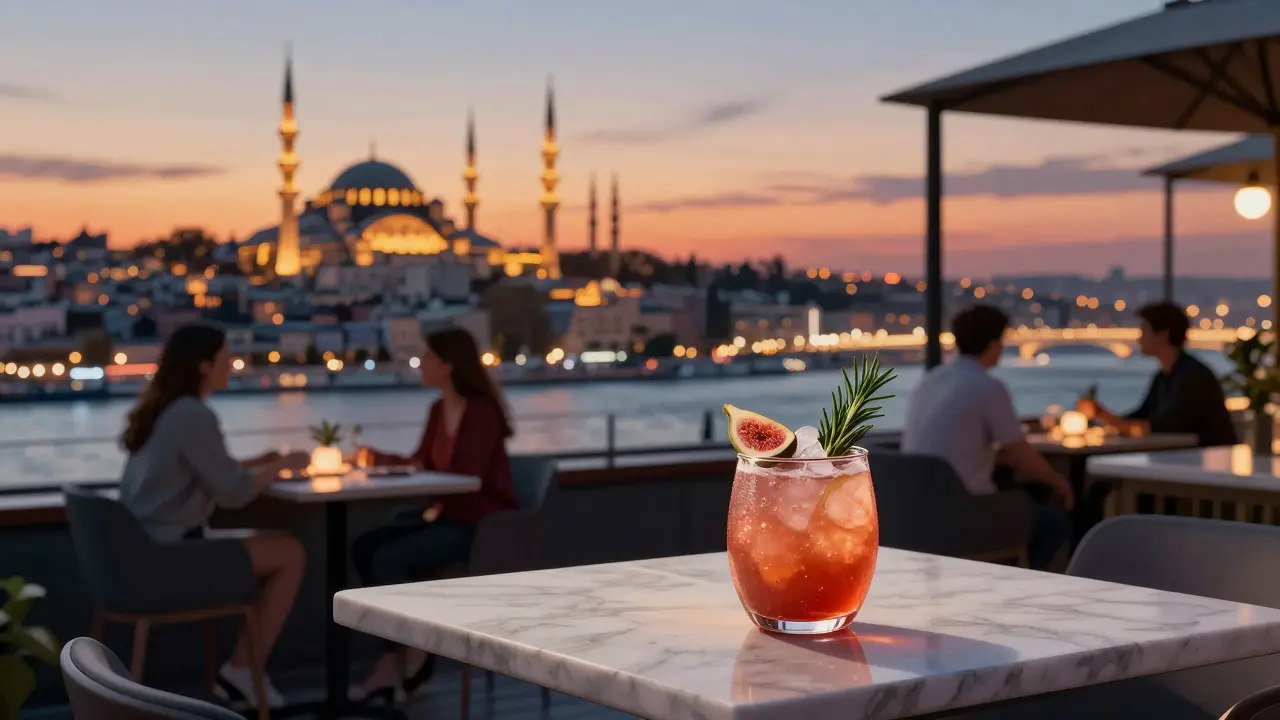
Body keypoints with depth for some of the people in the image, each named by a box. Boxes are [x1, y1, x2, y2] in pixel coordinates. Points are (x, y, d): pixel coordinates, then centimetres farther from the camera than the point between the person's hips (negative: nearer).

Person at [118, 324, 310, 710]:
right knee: (291, 553, -1)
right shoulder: (194, 416, -17)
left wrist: (259, 463, 13)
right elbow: (233, 493, -15)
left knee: (270, 544, 19)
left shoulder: (160, 408, 12)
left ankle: (241, 668, 15)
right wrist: (282, 465, 1)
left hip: (147, 548, 9)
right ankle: (244, 670, 7)